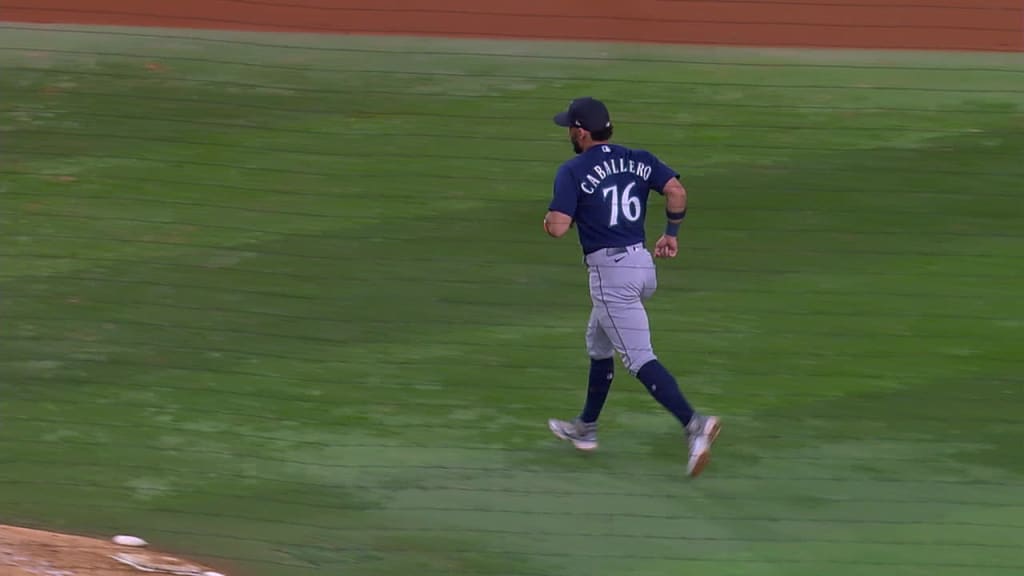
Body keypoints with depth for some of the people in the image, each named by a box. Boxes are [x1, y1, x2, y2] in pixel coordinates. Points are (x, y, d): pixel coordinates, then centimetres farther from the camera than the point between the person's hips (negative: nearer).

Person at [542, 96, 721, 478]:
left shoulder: (573, 171, -8)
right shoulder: (638, 160, 9)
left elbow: (559, 227, -16)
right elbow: (676, 191, -2)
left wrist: (548, 221, 7)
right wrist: (672, 232, 11)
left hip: (609, 271, -8)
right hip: (643, 263, 8)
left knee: (639, 359, -12)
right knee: (598, 345, 26)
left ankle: (694, 424, -29)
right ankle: (586, 428, 37)